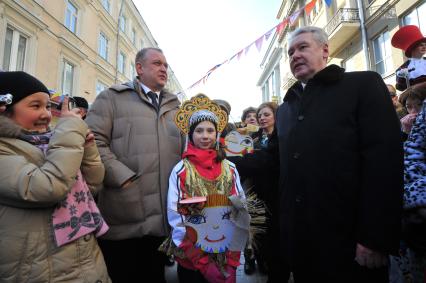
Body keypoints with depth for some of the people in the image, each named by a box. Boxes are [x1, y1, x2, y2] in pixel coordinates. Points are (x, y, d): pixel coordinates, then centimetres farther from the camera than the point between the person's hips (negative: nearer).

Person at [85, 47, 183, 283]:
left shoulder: (174, 105, 17)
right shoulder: (112, 97, 3)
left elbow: (186, 146, 18)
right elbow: (94, 141, -8)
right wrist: (123, 177, -17)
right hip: (125, 216, -4)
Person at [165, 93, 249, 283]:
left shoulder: (230, 169, -3)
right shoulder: (180, 171, -10)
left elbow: (241, 212, 0)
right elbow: (175, 220, -10)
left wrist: (232, 261, -4)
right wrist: (204, 264, -11)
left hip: (227, 258, 2)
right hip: (191, 260, -2)